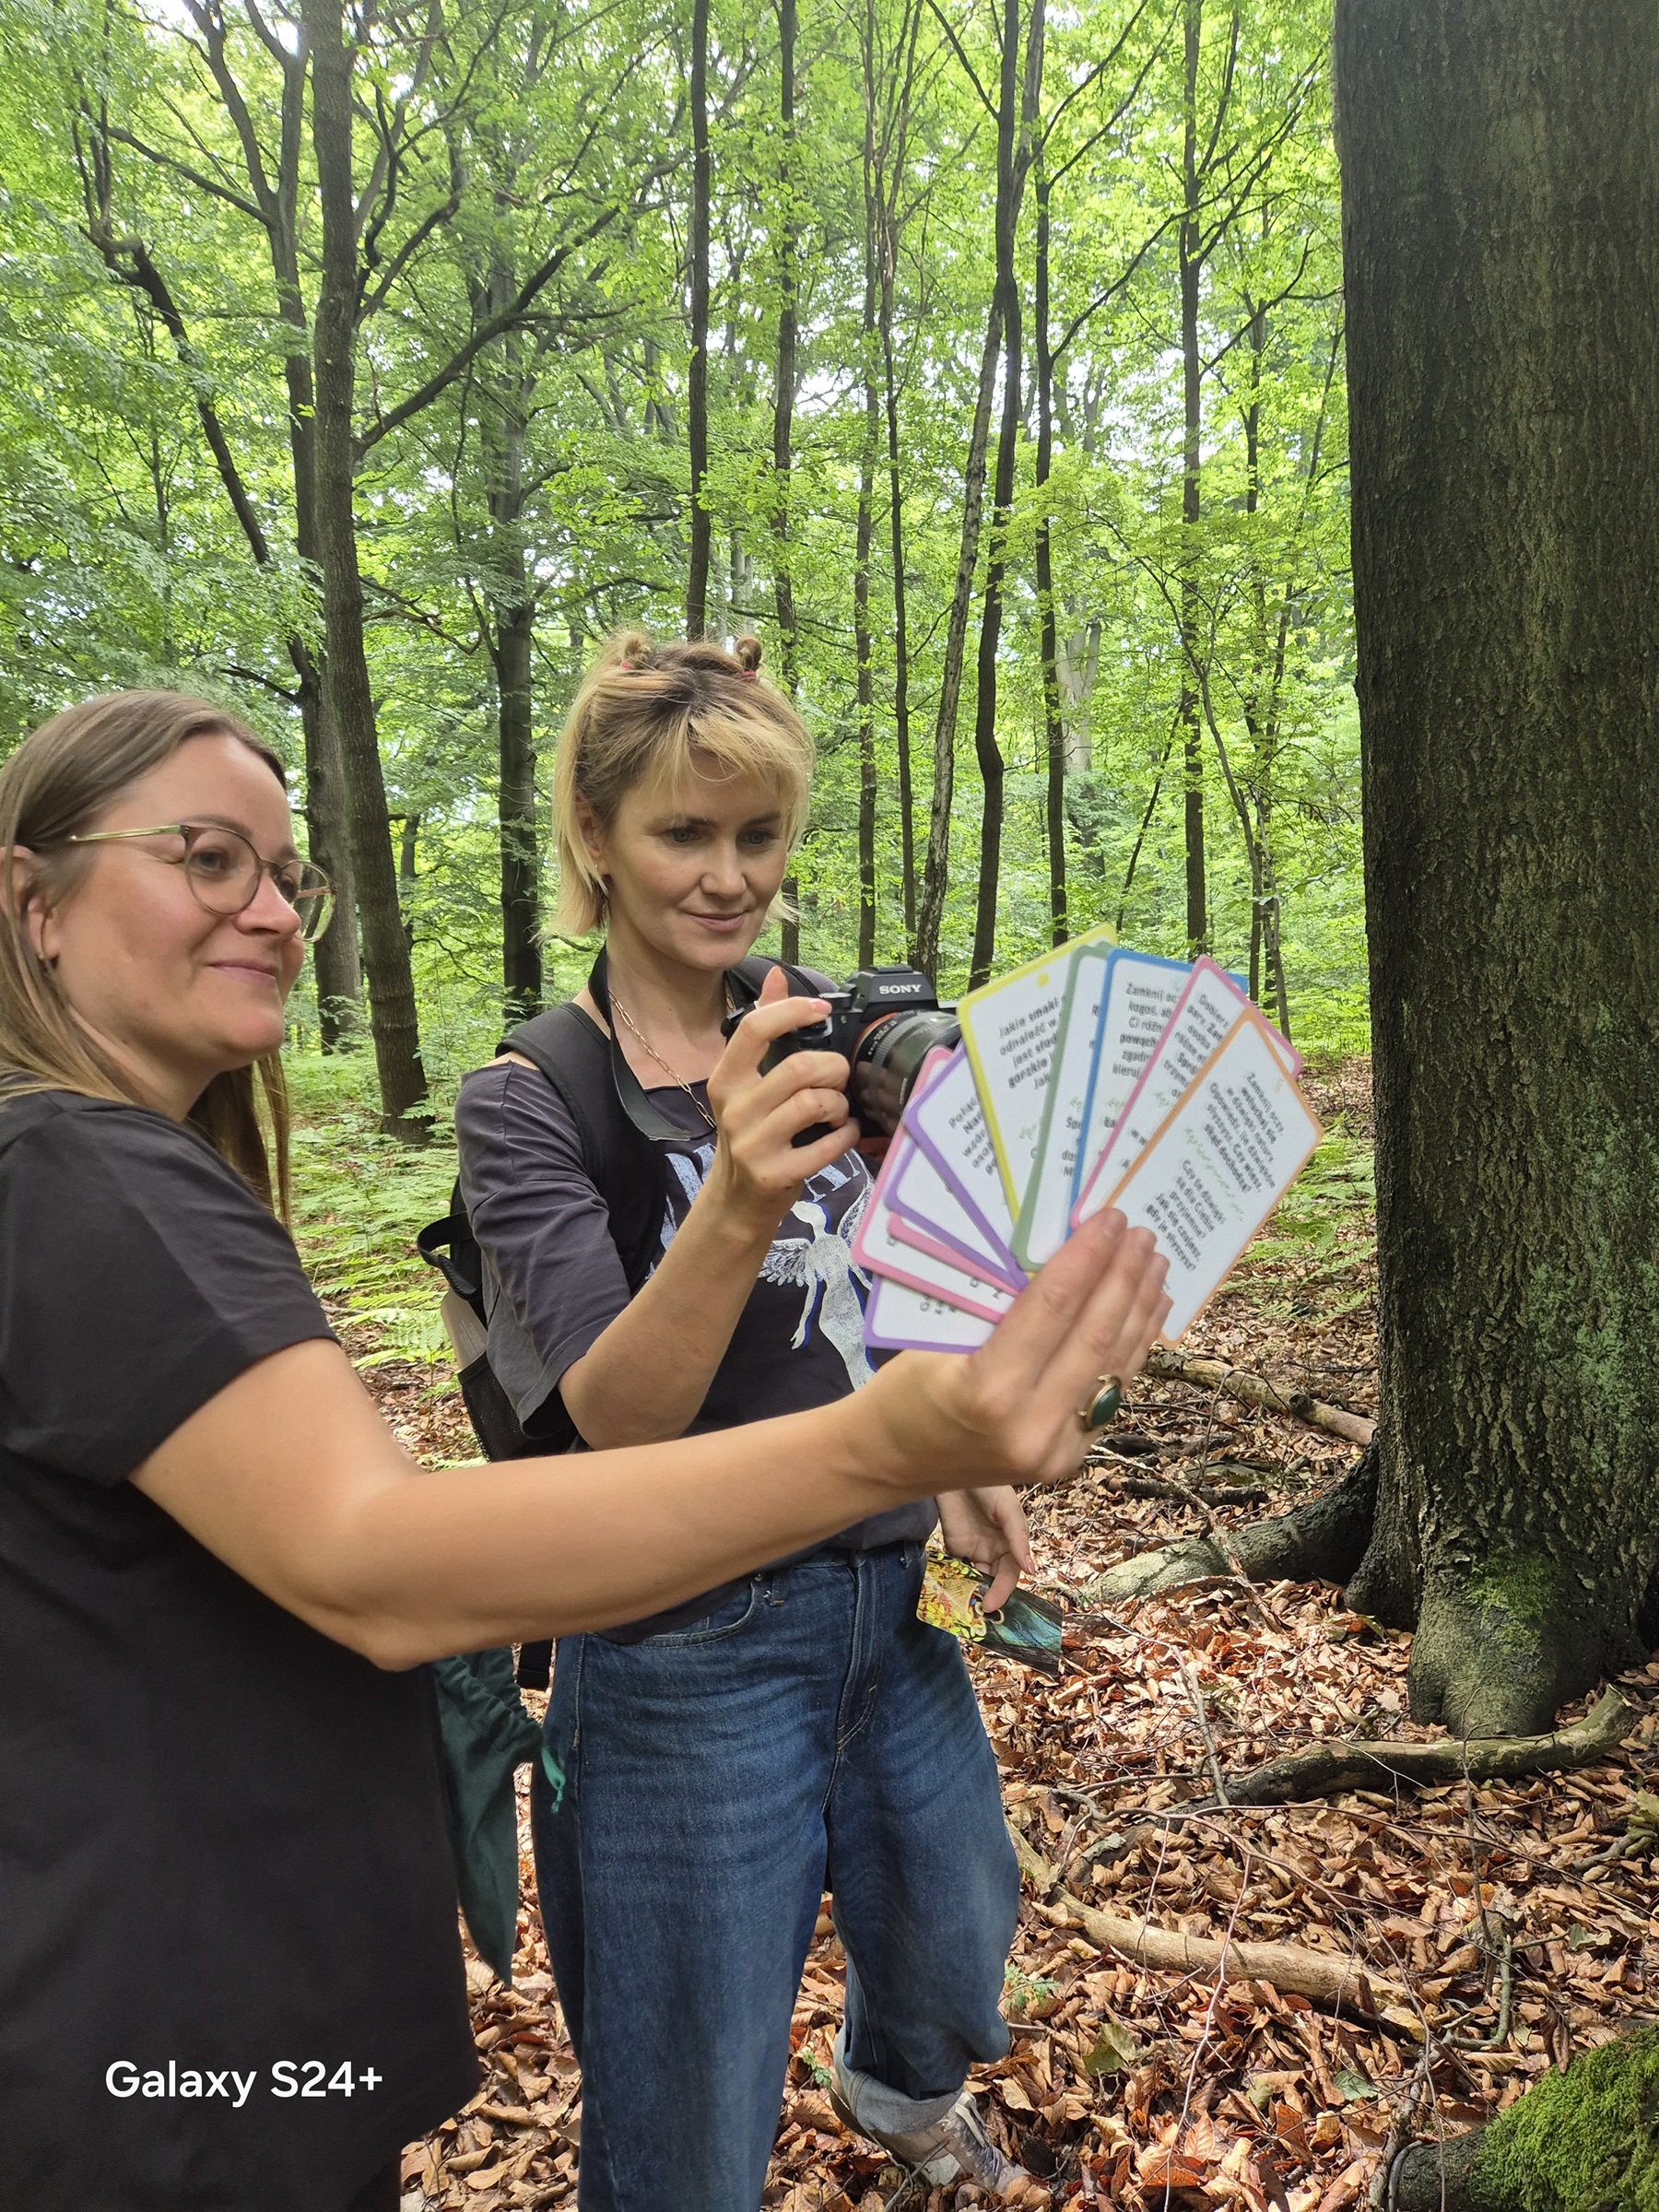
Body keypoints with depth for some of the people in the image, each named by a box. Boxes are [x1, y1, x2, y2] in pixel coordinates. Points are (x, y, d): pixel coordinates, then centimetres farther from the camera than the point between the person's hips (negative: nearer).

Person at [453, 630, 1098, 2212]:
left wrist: (956, 1470, 2)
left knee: (956, 1959, 28)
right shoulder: (529, 1103, -14)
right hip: (691, 1649, -5)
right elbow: (616, 1415, -26)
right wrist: (734, 1204, -43)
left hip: (889, 1604, 6)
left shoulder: (822, 1043, 2)